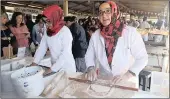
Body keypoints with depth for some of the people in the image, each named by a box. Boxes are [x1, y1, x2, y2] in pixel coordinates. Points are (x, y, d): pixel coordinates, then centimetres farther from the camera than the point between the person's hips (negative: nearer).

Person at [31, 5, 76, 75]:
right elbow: (41, 48, 4)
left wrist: (53, 68, -25)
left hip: (67, 69, -5)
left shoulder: (65, 32, -17)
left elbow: (65, 54, -22)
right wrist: (35, 62, -6)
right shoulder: (47, 33, 2)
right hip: (54, 68, 5)